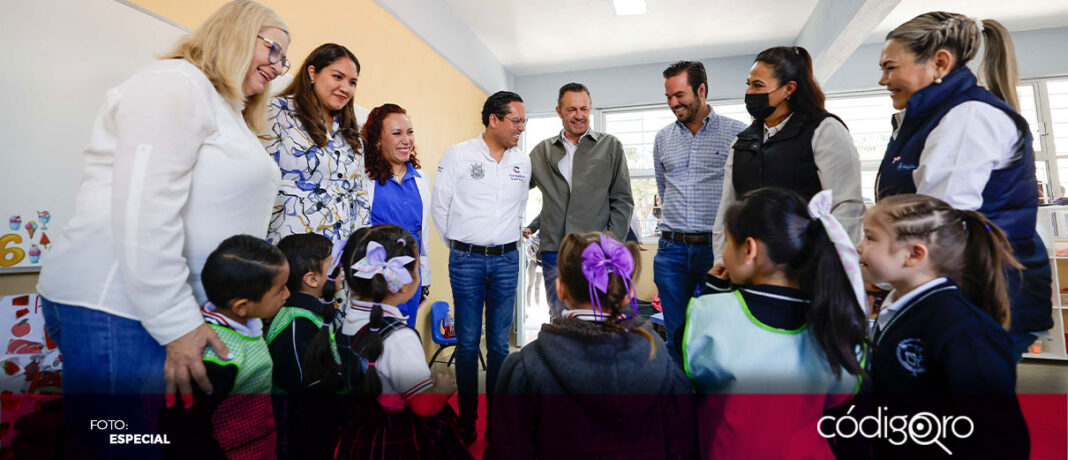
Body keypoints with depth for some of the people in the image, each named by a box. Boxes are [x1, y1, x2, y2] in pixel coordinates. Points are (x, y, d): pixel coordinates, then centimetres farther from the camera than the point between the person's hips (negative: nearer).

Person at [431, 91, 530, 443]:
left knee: (500, 344, 8)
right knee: (467, 343, 4)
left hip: (506, 259, 3)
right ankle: (467, 421, 18)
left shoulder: (523, 162, 8)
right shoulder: (457, 155, -3)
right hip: (466, 260, -3)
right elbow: (440, 206, 1)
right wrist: (459, 247, 8)